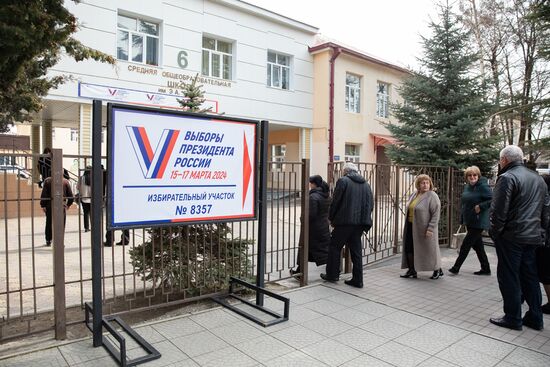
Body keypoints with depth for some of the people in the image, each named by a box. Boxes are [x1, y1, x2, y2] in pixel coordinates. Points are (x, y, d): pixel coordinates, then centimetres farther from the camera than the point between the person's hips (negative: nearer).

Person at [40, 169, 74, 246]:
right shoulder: (65, 181, -1)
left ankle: (48, 241, 22)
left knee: (49, 223, 14)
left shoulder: (47, 180, 1)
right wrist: (68, 204, 14)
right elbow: (70, 195, 1)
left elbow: (43, 194, -3)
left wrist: (43, 205, 1)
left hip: (49, 206, 2)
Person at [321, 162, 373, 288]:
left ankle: (332, 274, 15)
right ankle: (357, 280, 14)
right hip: (360, 223, 6)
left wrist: (331, 218, 3)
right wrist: (364, 219, 18)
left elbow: (335, 201, -8)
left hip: (344, 221, -6)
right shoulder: (366, 184, 14)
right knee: (356, 251, 11)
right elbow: (371, 204, 13)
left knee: (334, 247, 9)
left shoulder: (343, 181, -5)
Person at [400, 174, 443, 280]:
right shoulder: (415, 195, 12)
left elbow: (436, 214, -16)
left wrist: (430, 229, -21)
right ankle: (412, 271, 18)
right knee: (409, 248, 7)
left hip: (425, 228, -7)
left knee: (430, 249, 5)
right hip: (412, 227, 7)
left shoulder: (432, 196, -12)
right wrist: (408, 226, 15)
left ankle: (438, 270, 24)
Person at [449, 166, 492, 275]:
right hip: (469, 222, 8)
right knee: (478, 246, 15)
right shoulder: (466, 187, 10)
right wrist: (462, 219, 16)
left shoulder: (483, 186, -15)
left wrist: (480, 206, -25)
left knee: (465, 245, -3)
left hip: (478, 222, -8)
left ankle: (456, 268, 6)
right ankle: (486, 269, 26)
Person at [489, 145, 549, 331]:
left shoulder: (507, 178, -13)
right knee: (530, 277, 15)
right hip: (534, 237, 8)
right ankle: (535, 318, 22)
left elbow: (499, 210, -18)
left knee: (509, 278, 1)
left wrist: (495, 232, -7)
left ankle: (513, 318, 8)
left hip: (511, 237, -8)